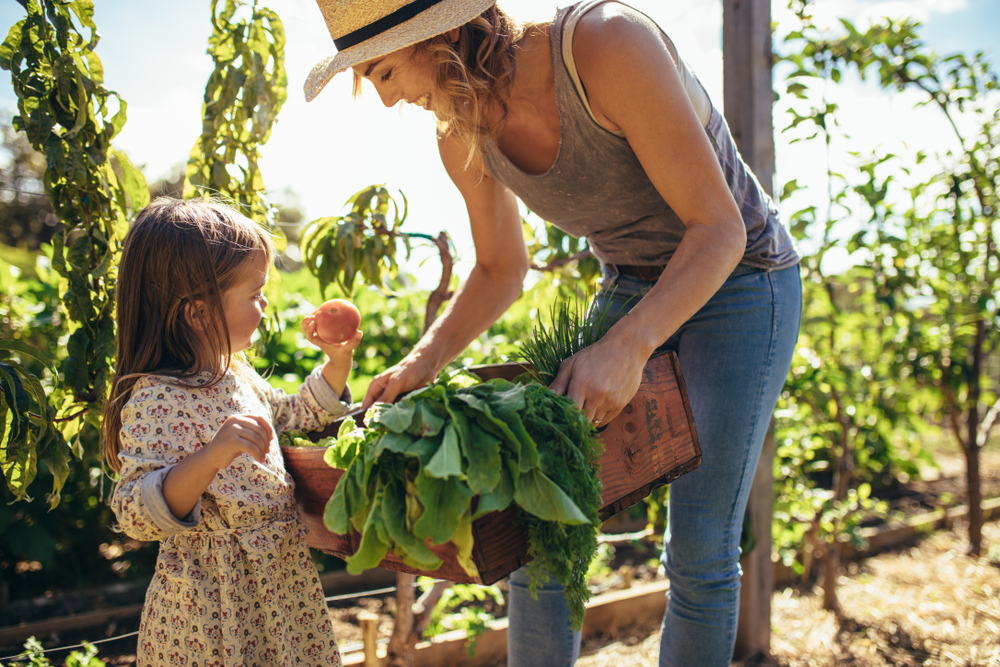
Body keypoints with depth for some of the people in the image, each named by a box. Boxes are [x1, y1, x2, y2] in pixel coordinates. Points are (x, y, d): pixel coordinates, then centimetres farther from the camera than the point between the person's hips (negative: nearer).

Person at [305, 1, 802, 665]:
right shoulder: (463, 135, -10)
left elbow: (719, 228, -26)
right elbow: (501, 269, 6)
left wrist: (628, 346, -39)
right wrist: (423, 361, -9)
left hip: (742, 280, -5)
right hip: (630, 288, 6)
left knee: (700, 551, -9)